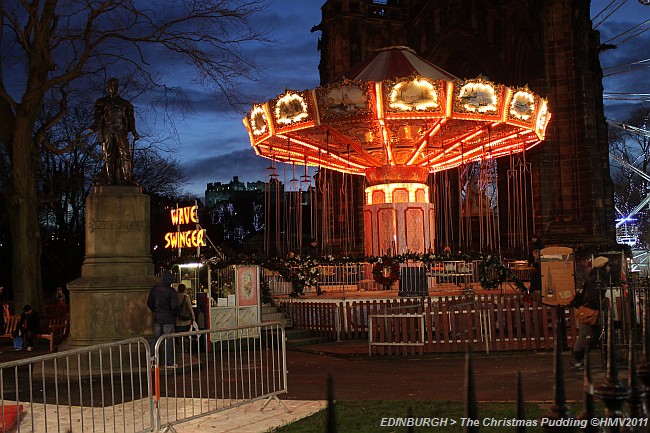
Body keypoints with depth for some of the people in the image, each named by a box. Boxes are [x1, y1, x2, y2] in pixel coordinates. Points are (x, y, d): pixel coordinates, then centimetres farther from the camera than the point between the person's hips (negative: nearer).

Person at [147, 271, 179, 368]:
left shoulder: (154, 290, 3)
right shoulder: (171, 291, -13)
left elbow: (149, 304, 8)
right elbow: (174, 306, -16)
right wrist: (175, 315, 1)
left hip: (157, 318, 5)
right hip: (168, 319, -5)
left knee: (156, 339, 12)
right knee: (168, 341, 1)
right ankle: (169, 362, 3)